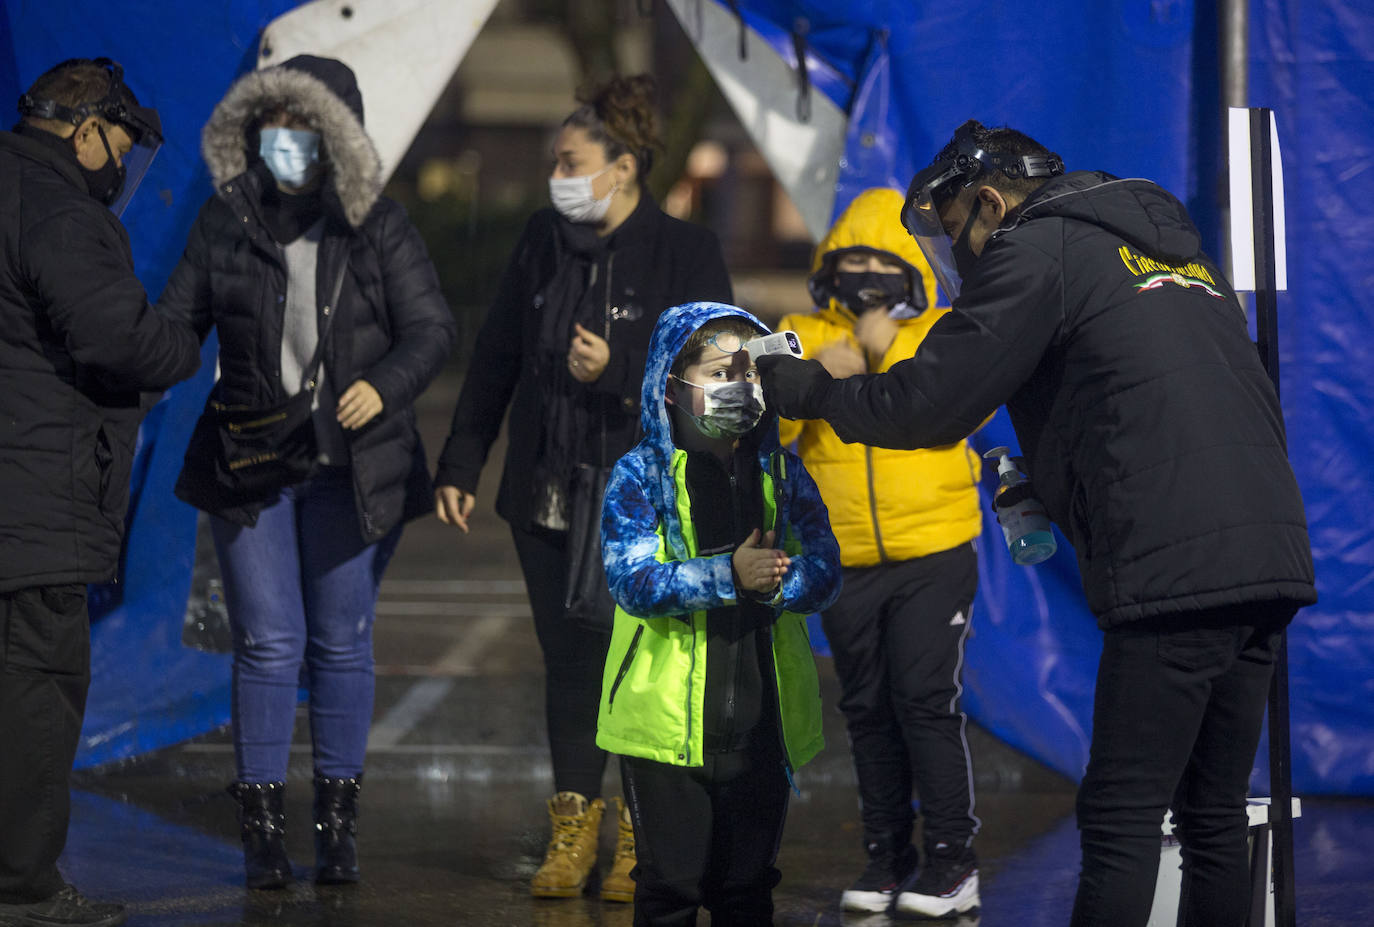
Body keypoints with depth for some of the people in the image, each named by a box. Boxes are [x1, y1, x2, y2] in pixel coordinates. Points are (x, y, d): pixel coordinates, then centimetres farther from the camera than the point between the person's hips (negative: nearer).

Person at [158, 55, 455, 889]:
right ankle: (263, 827, 2)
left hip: (352, 467, 0)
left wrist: (383, 387, -21)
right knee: (268, 643, -4)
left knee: (342, 643, 6)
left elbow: (431, 328, -3)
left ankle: (339, 821, 16)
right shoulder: (225, 220, 3)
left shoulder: (377, 227, -1)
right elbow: (177, 321, 6)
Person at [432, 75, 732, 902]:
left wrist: (617, 370, -22)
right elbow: (497, 358, 13)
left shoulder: (687, 253, -7)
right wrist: (461, 464, 12)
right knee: (569, 660, 8)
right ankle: (573, 831, 16)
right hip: (549, 494, 4)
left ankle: (643, 837, 8)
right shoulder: (545, 241, 7)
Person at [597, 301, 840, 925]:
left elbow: (825, 570, 1)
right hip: (669, 723, -4)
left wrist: (776, 582, -22)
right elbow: (631, 580, -16)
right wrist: (728, 575, -28)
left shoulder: (782, 473, 8)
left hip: (760, 721, 4)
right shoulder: (641, 476, -4)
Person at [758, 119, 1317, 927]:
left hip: (1174, 576, -8)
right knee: (1214, 816, 13)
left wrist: (808, 389, 12)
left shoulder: (1037, 249, 1)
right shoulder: (1175, 246, 26)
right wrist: (1053, 485, 29)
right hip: (1271, 560, 8)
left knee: (1122, 822, -6)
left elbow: (930, 403, -2)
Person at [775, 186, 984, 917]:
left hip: (934, 554, -3)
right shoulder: (802, 337, 8)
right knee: (867, 710, 9)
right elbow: (763, 428, -4)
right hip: (845, 561, 3)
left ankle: (952, 857, 0)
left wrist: (890, 350, -20)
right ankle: (886, 857, 19)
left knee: (925, 699, -8)